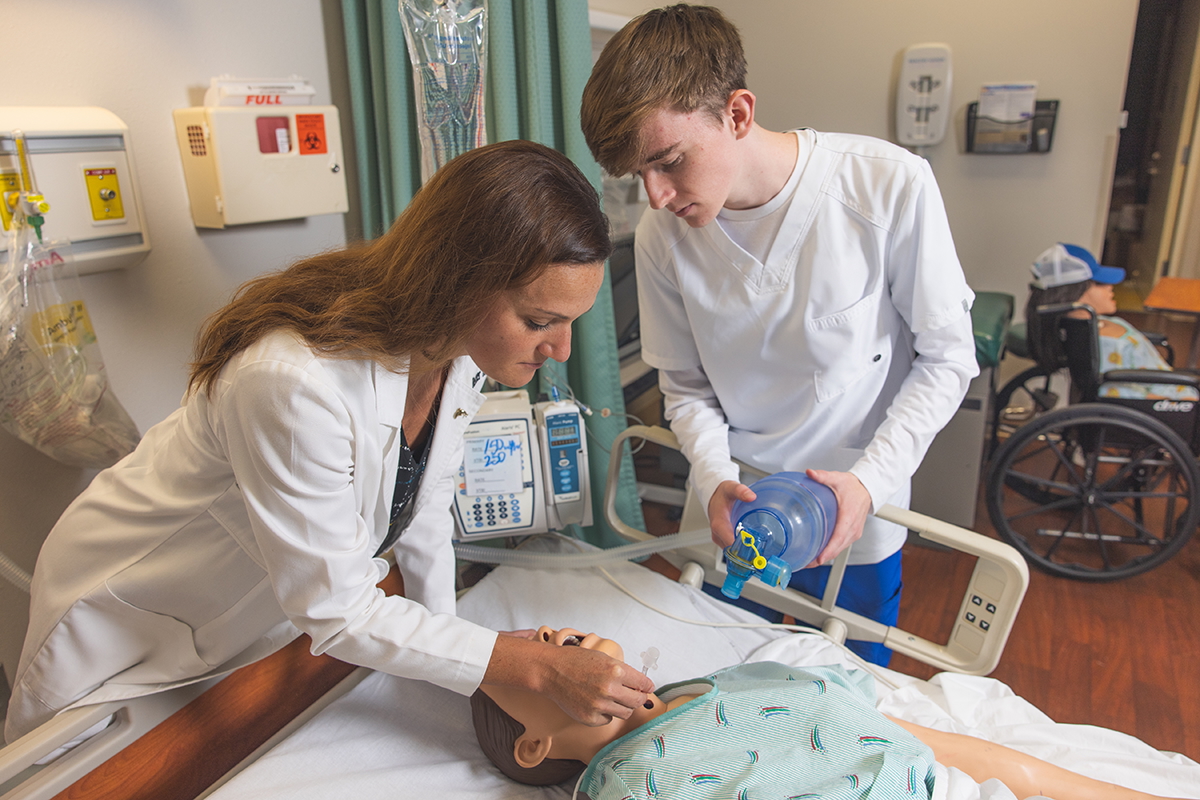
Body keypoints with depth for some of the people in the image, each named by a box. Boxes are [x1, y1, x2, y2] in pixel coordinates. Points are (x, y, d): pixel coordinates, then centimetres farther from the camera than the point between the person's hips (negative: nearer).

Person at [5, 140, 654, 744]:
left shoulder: (458, 348, -18)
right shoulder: (295, 382, -41)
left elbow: (424, 509, -3)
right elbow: (337, 611, -31)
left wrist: (444, 661, 3)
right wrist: (539, 668, -31)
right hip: (130, 628, -5)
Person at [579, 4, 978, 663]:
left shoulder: (889, 187, -21)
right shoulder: (661, 237, -13)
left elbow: (946, 357, -11)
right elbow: (686, 386, -2)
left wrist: (870, 479, -21)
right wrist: (715, 479, -19)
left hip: (856, 514, -1)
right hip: (731, 510, 2)